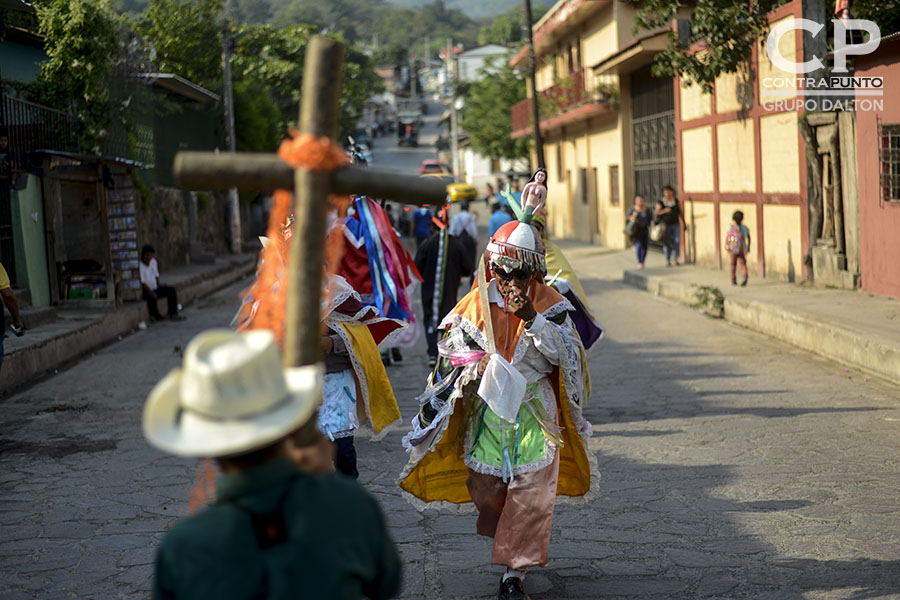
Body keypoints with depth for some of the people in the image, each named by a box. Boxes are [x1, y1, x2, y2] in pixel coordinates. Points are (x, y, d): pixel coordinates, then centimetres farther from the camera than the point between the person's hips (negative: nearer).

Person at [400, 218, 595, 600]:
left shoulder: (549, 303, -4)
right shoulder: (476, 303, -1)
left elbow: (564, 352, -13)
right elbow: (453, 349, 7)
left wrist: (532, 318, -25)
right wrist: (477, 363, -13)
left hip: (534, 409, -1)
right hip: (487, 408, 2)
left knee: (530, 491, -1)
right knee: (485, 483, 9)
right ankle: (507, 539, 40)